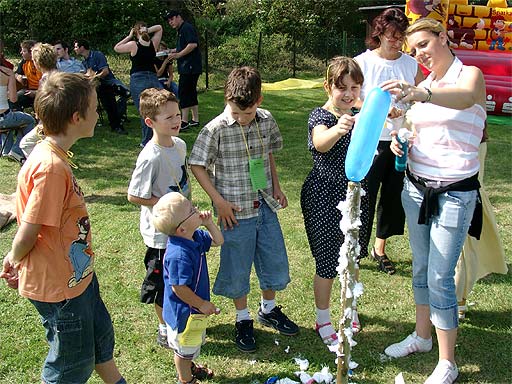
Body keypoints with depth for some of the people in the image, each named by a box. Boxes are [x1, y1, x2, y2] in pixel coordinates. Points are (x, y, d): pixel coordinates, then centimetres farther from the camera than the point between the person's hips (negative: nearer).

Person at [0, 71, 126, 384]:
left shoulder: (52, 154, 2)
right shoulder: (51, 167, -30)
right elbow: (28, 233, -24)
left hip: (77, 273, 9)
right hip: (58, 285, -9)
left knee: (101, 336, 28)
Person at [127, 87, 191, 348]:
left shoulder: (180, 144, -1)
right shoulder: (151, 157, -25)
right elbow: (134, 196, -23)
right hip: (161, 232, -8)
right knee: (162, 284, 10)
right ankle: (165, 331, 30)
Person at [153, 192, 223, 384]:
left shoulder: (195, 237, -9)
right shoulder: (179, 255, -37)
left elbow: (217, 241, 7)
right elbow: (178, 288, -32)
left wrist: (209, 223, -11)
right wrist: (202, 304, -19)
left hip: (194, 309, 9)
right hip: (183, 312, -9)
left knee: (195, 341, 32)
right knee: (185, 346, 17)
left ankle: (189, 367, 56)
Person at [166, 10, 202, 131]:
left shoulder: (187, 28, -10)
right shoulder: (181, 30, 22)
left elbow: (193, 44, -22)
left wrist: (178, 55, -20)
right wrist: (174, 51, 14)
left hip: (190, 66, -11)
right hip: (187, 67, 11)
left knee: (183, 93, -10)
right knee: (191, 93, 12)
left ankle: (184, 121, -10)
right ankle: (195, 120, 16)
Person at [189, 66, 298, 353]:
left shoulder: (266, 121, -2)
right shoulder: (216, 130, -16)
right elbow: (197, 166, -9)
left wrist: (277, 187, 9)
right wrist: (219, 201, -13)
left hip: (265, 206, 5)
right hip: (236, 211, -4)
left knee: (275, 262, 16)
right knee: (238, 269, 9)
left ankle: (269, 310, 41)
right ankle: (243, 320, 32)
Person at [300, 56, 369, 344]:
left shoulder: (358, 117, 5)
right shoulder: (320, 116, -16)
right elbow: (321, 143, -40)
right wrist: (337, 129, -61)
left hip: (355, 195, 6)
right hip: (324, 199, -6)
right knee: (327, 262, 4)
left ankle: (350, 308, 41)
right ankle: (323, 320, 24)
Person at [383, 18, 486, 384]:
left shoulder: (470, 74, -9)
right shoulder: (423, 85, 11)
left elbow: (466, 97, -35)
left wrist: (421, 94, -53)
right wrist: (401, 142, -6)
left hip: (455, 193, -6)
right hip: (416, 187, 6)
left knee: (440, 278, -4)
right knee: (421, 268, 16)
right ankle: (422, 335, 36)